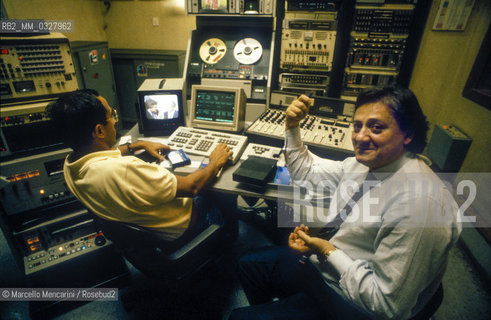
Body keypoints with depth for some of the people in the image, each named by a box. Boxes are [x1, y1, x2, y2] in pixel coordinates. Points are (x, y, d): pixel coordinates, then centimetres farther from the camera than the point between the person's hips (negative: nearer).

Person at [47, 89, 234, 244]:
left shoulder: (70, 166, -13)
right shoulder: (123, 171, -43)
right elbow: (191, 187, -32)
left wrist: (139, 145, 13)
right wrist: (216, 162, -14)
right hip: (175, 229, -8)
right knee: (227, 197, 16)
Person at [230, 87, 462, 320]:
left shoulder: (418, 204, -31)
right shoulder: (364, 163, -5)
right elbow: (305, 170, 10)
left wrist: (327, 251, -24)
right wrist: (292, 126, -2)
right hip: (324, 263, 8)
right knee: (249, 264, 17)